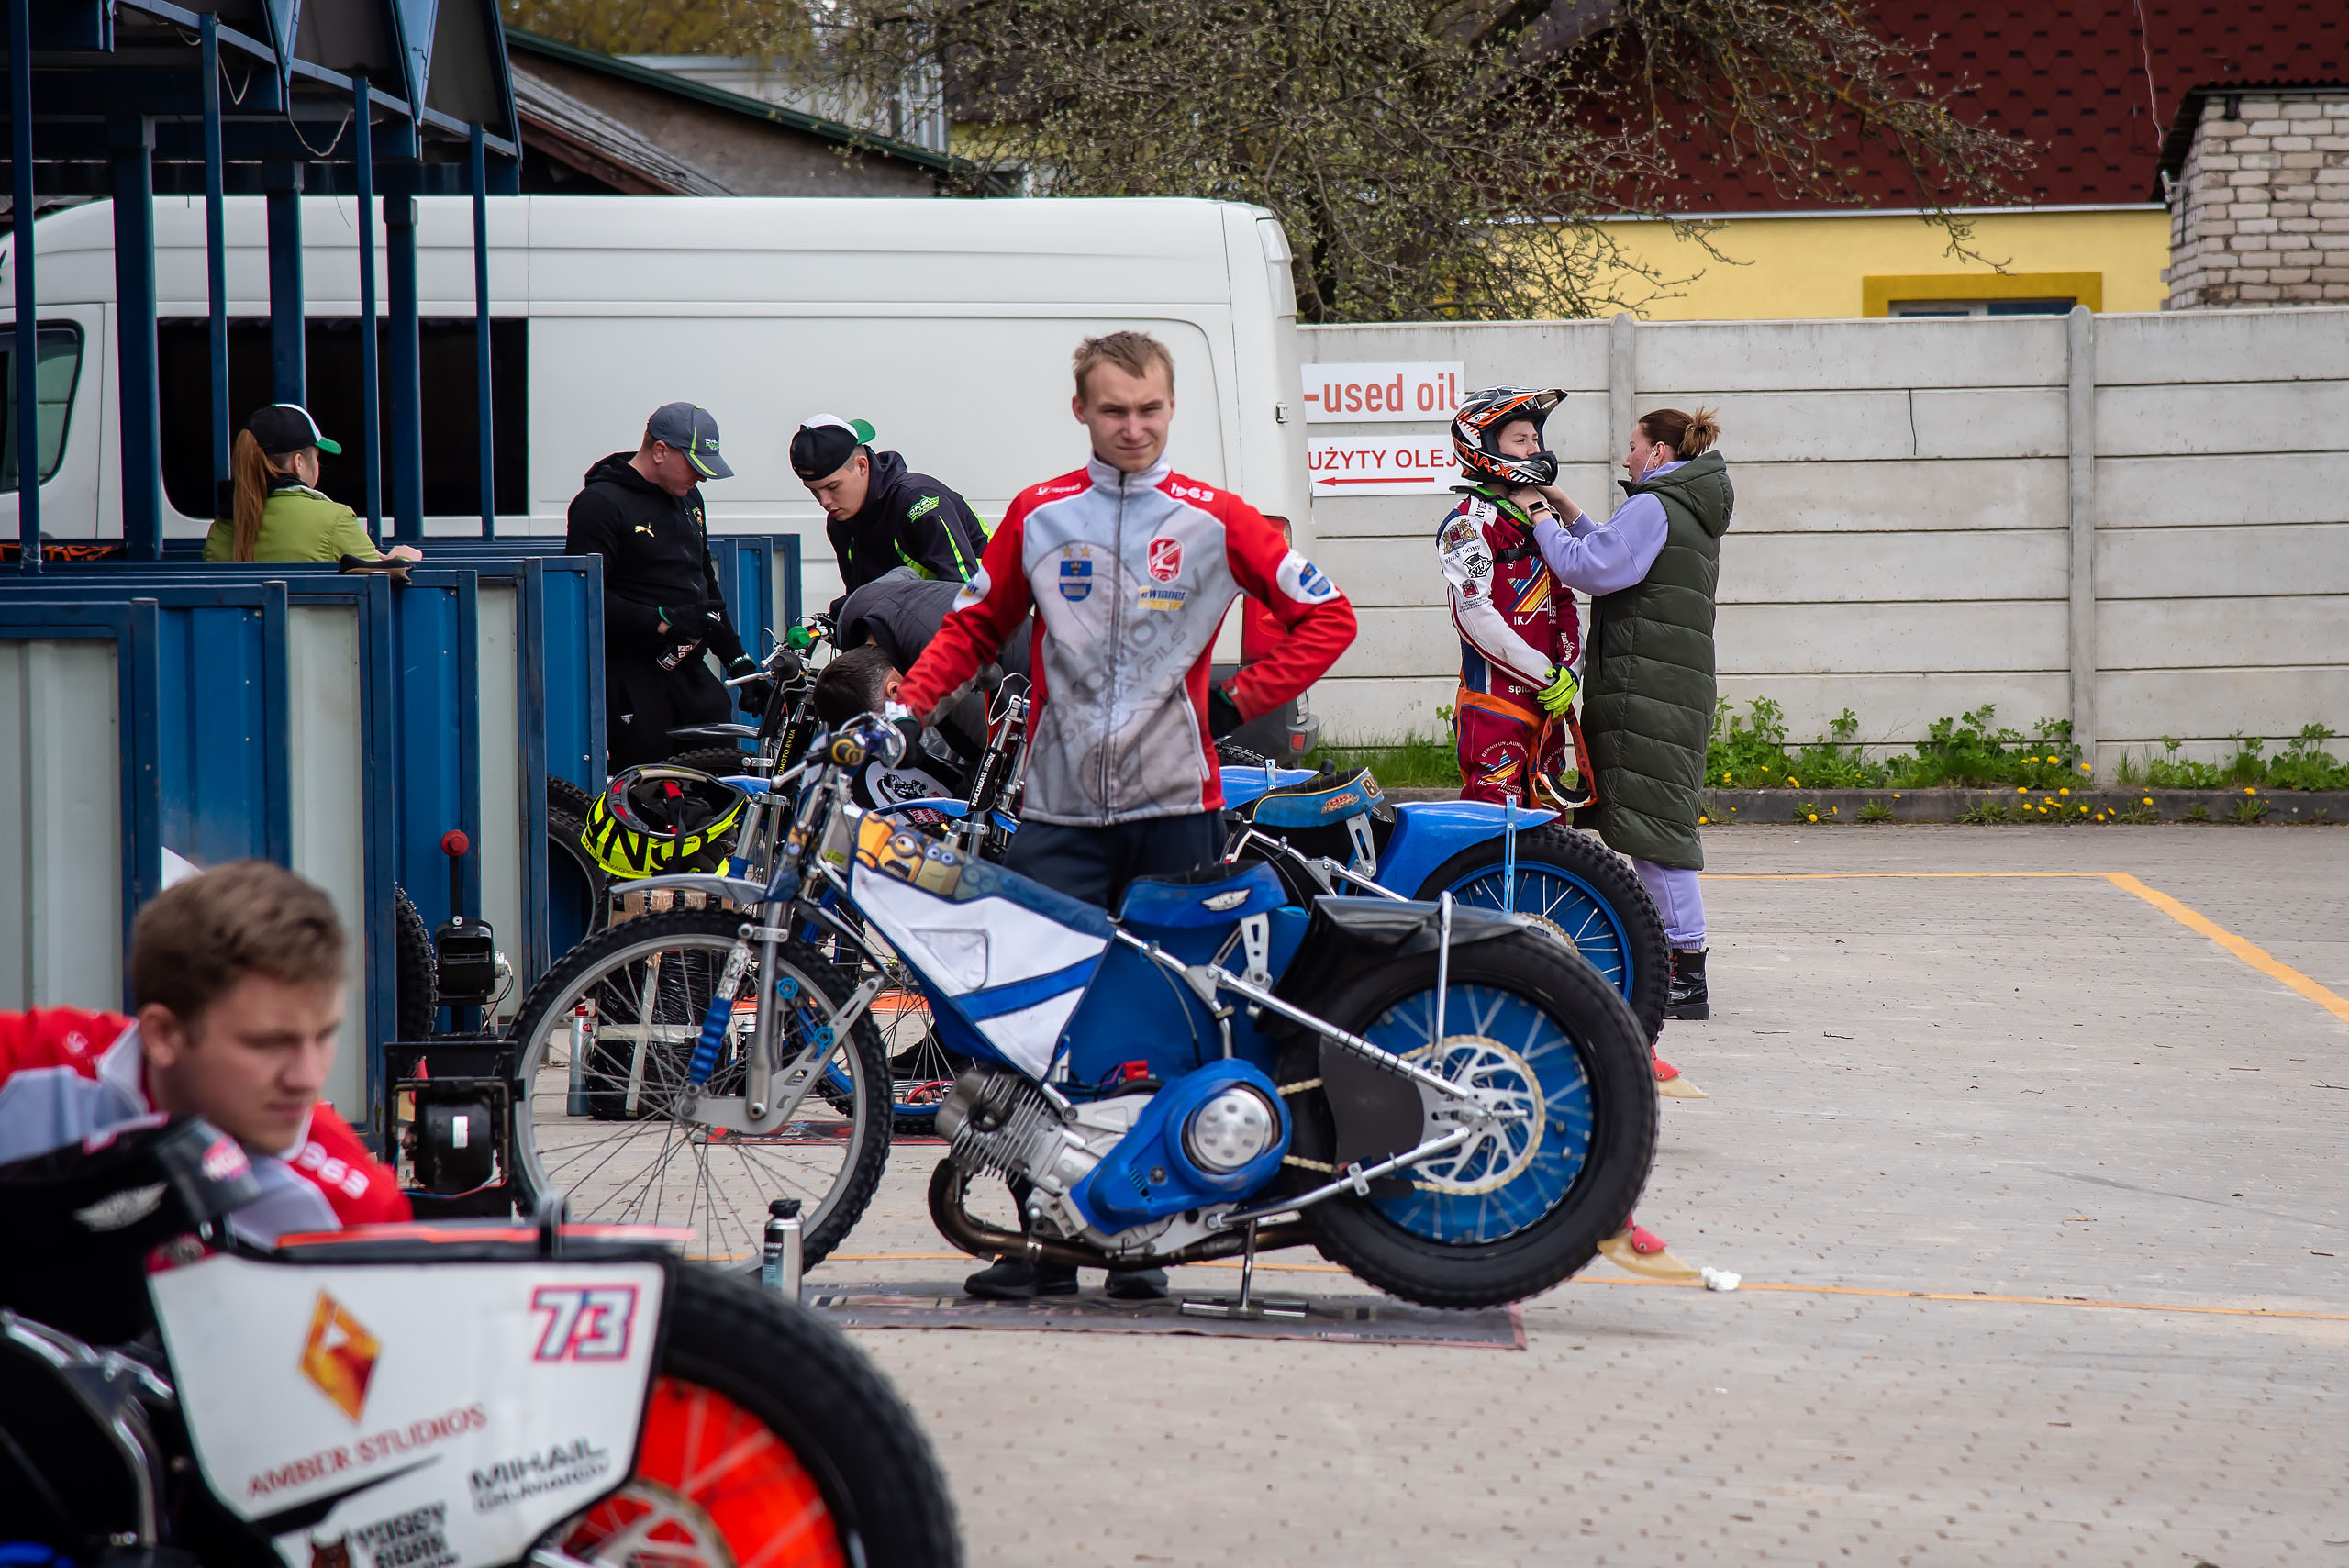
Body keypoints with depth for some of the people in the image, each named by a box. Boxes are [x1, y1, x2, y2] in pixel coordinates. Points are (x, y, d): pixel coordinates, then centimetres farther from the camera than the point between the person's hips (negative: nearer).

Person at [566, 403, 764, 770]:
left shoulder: (688, 498, 18)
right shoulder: (600, 503, -8)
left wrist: (736, 657, 20)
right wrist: (663, 622, -21)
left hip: (690, 672, 8)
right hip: (630, 681, -7)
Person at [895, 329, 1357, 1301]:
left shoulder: (1214, 520, 5)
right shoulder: (1037, 517, 10)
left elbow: (1326, 616, 9)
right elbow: (974, 626, 19)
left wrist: (1238, 704, 2)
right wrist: (908, 707, 5)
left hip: (1175, 809, -1)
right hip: (1058, 811, 1)